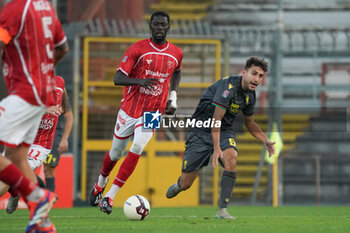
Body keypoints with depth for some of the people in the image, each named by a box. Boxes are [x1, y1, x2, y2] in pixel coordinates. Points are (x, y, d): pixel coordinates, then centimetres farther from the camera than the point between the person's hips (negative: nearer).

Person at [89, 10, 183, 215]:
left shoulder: (176, 54, 2)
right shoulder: (138, 49, -8)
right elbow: (118, 78, -11)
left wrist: (173, 97, 13)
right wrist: (139, 81, -30)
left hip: (154, 111, 1)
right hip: (130, 107, -1)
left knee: (138, 147, -21)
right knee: (117, 152, 11)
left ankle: (110, 196, -17)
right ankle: (101, 183, 43)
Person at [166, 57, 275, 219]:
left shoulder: (250, 95, 1)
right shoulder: (229, 86, -23)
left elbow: (249, 123, 19)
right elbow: (216, 119, -28)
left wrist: (265, 141, 3)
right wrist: (216, 149, -36)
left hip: (224, 132, 5)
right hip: (202, 131, -5)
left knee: (231, 158, -30)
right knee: (185, 184, -4)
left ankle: (222, 210, -25)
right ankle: (178, 186, 37)